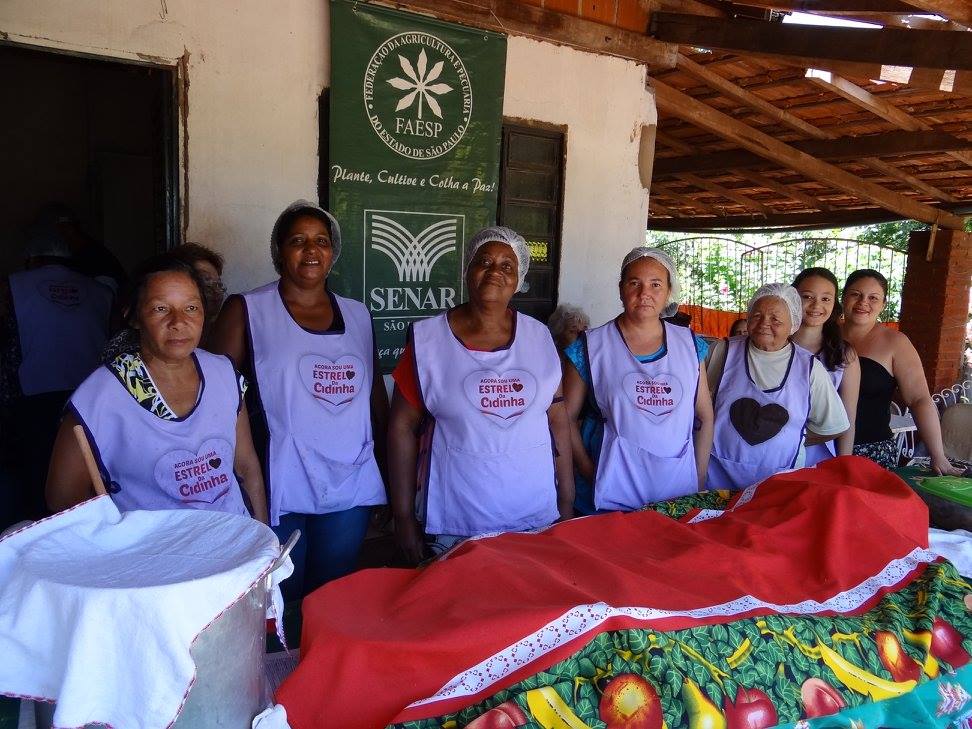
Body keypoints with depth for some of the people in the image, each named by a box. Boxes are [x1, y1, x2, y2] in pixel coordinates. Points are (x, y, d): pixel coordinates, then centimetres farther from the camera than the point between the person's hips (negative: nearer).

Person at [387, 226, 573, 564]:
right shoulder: (427, 340, -7)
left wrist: (566, 504, 7)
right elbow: (403, 427, -5)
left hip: (537, 519, 3)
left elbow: (558, 422, 6)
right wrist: (404, 517, -5)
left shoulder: (539, 338, 2)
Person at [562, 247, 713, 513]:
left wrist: (699, 480, 3)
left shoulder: (689, 344, 5)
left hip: (678, 489, 3)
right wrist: (590, 473, -13)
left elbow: (704, 417, 9)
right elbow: (566, 418, -4)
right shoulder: (591, 347, -5)